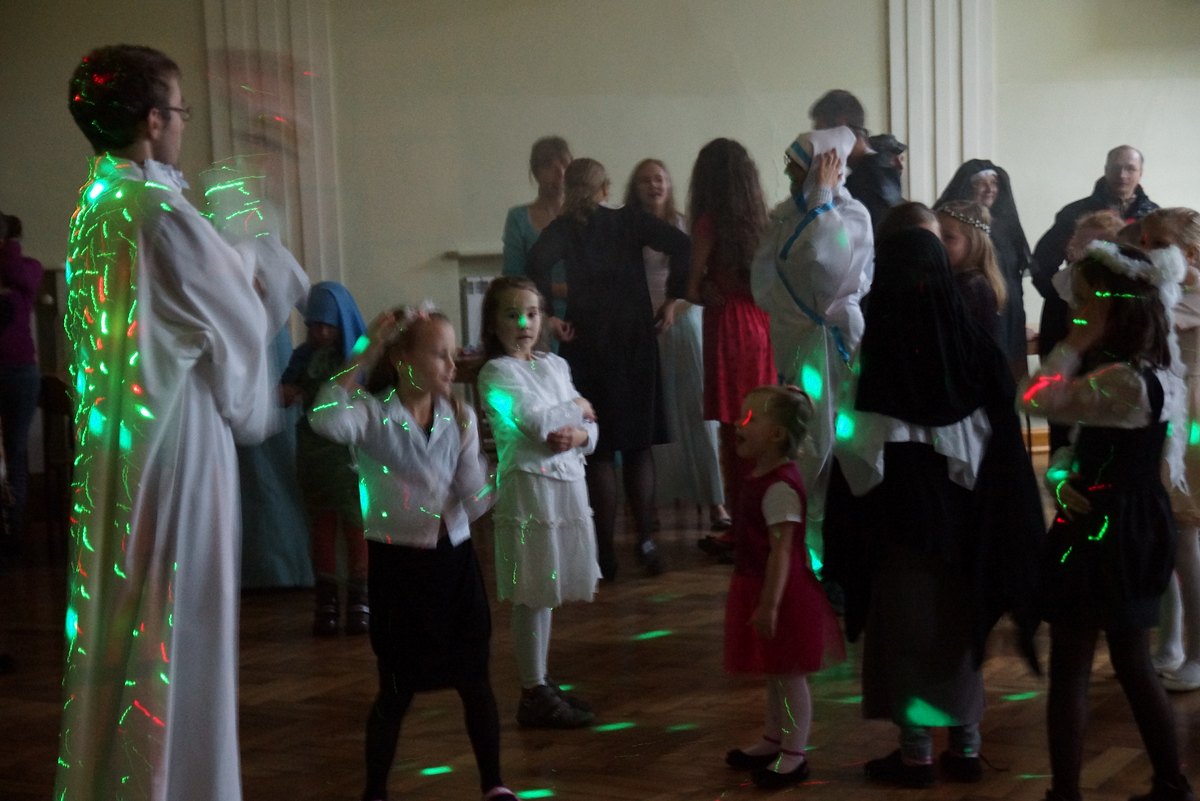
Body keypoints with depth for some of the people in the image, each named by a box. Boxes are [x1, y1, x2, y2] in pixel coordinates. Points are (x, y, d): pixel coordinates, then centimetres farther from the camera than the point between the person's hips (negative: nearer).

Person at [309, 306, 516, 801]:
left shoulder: (459, 417, 0)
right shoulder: (373, 413, -11)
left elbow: (476, 503, -3)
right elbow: (326, 421, -36)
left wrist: (470, 441, -17)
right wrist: (364, 356, -29)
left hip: (452, 557, 4)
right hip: (396, 561, -4)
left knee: (475, 679, 7)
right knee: (397, 688, 5)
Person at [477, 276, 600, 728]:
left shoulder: (555, 365, 13)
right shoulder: (497, 373, -9)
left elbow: (590, 428, 11)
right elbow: (540, 422, -20)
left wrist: (577, 435, -12)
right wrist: (578, 409, -3)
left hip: (567, 482, 7)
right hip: (530, 485, -7)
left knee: (546, 591, 14)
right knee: (533, 594, -1)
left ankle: (541, 685, 24)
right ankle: (534, 695, 7)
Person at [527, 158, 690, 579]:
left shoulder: (563, 228, 0)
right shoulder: (630, 220, 4)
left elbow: (538, 263, -21)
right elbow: (681, 245, -10)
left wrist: (547, 316, -12)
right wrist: (671, 299, -2)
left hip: (587, 343, -1)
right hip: (635, 342, 2)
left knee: (599, 450, 5)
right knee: (639, 445, 12)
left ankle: (606, 552, 5)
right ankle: (646, 543, 8)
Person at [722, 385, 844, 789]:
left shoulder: (780, 487, -22)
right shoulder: (760, 479, 9)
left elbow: (782, 551, -25)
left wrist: (769, 604, -25)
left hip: (783, 592, -10)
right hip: (757, 588, 10)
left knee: (788, 673, 0)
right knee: (775, 672, 20)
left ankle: (794, 755, 9)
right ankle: (773, 741, 33)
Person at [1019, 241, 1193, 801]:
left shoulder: (1121, 380, -22)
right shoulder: (1156, 374, 9)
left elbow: (1035, 399, -22)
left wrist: (1077, 344, -14)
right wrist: (1061, 475, -5)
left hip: (1099, 534, -9)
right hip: (1136, 529, 9)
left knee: (1068, 670, 0)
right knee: (1134, 666, 17)